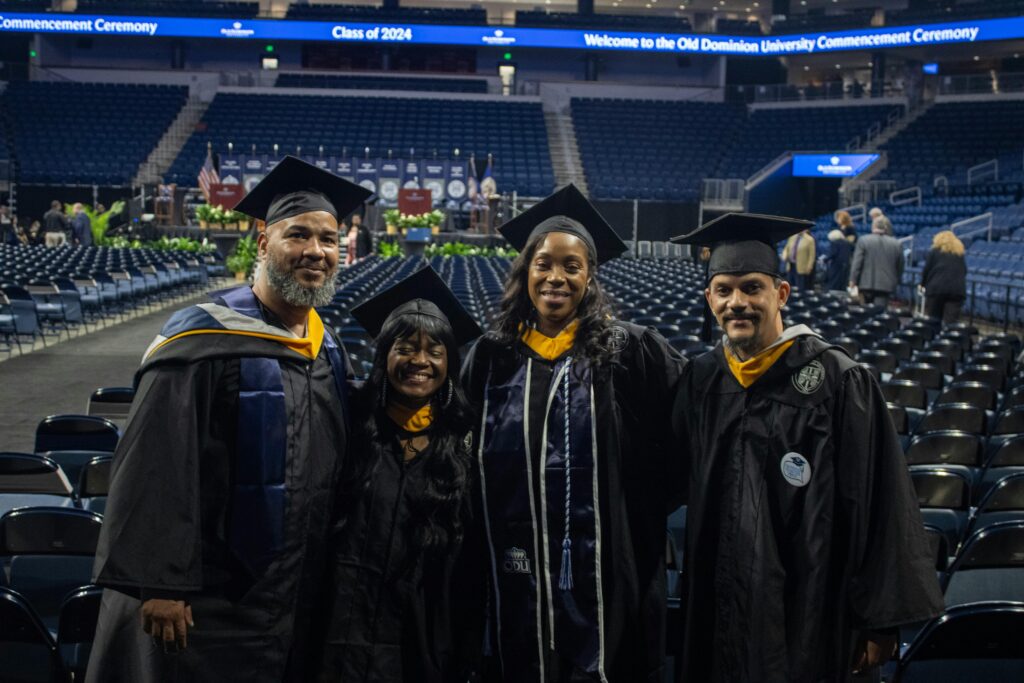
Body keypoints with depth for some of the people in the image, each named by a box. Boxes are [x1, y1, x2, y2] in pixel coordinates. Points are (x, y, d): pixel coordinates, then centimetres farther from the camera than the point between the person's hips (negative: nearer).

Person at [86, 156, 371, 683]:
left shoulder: (329, 354, 9)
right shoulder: (206, 339, -13)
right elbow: (156, 469, -17)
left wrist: (328, 580, 14)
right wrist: (159, 585, -19)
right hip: (203, 605, -6)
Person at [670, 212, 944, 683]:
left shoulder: (836, 380, -11)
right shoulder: (700, 381, 3)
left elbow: (878, 504, -11)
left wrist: (880, 617, -10)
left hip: (807, 610, -4)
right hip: (717, 608, 4)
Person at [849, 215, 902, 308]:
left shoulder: (863, 240, -3)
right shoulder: (895, 244, 3)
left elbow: (857, 263, -6)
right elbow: (900, 267, 10)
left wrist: (853, 281, -1)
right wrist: (896, 282, 21)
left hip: (867, 283, 0)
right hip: (886, 285, 0)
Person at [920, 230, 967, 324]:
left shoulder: (934, 251, 11)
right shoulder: (960, 253, 20)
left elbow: (926, 269, 7)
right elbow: (964, 271, 20)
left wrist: (923, 284, 21)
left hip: (937, 288, -2)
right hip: (957, 289, 2)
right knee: (950, 322, -5)